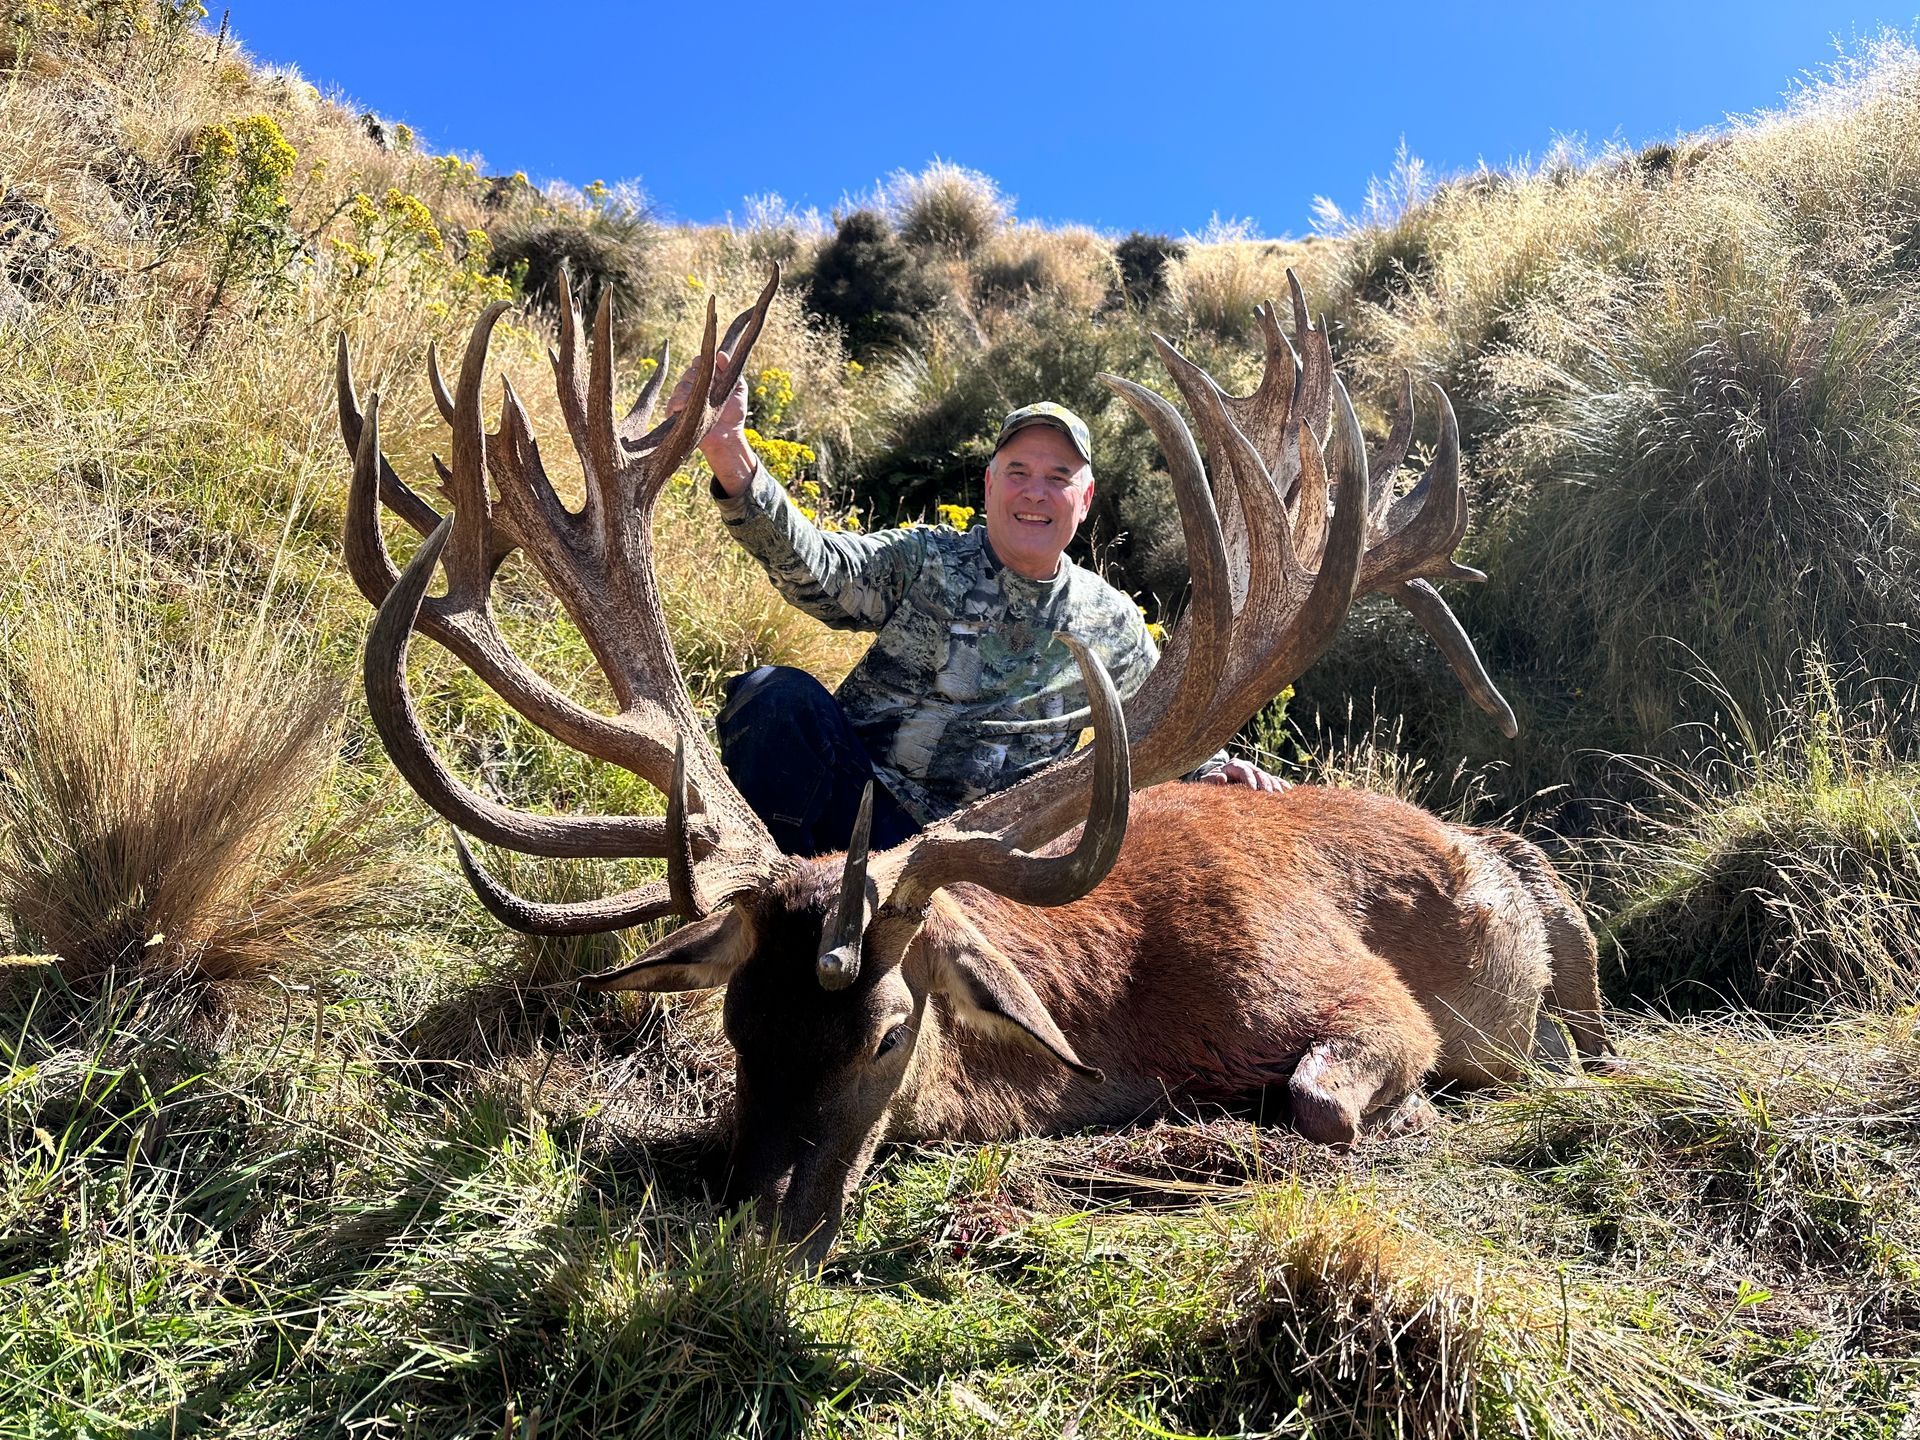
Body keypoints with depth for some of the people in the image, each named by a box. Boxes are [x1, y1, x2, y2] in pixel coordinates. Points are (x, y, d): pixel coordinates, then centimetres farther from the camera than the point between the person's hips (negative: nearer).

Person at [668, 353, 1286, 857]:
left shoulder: (1113, 624, 9)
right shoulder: (924, 561, 1)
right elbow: (815, 568, -16)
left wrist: (1213, 767, -2)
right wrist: (732, 458, -33)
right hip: (855, 790, -2)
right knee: (781, 696, -28)